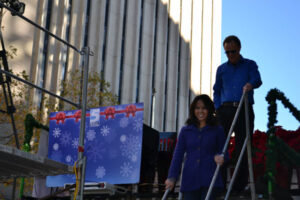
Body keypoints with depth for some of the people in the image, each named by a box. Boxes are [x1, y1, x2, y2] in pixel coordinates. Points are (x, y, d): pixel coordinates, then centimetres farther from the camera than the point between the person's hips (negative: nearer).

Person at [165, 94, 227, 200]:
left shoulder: (217, 130, 6)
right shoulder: (185, 131, 11)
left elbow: (223, 152, 9)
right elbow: (178, 155, 7)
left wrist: (221, 158, -16)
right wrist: (172, 177, -3)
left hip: (209, 179, -2)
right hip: (190, 179, 2)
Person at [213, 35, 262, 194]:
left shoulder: (249, 65, 12)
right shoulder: (221, 69, 20)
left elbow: (257, 80, -7)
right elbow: (216, 91, 22)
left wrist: (251, 84, -31)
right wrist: (217, 108, 5)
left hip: (244, 110, -2)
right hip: (225, 110, 2)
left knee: (242, 148, -4)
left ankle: (240, 185, 0)